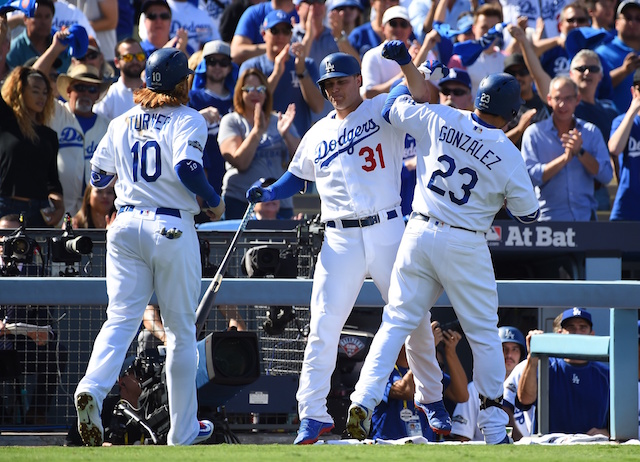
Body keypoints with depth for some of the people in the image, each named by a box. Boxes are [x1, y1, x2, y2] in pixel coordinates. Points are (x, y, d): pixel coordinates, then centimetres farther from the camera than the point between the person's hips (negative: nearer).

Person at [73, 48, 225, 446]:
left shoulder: (122, 122, 12)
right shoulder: (188, 120, -3)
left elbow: (98, 177, 15)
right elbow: (187, 167, -19)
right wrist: (214, 202, -4)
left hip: (125, 226, 4)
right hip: (172, 227, -4)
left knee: (121, 318, -3)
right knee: (181, 328, 7)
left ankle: (92, 387, -33)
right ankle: (183, 431, 12)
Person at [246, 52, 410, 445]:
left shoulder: (383, 111, 3)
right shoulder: (318, 135, 14)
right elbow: (297, 177, 23)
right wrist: (267, 194, 6)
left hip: (388, 233, -2)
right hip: (340, 240, 2)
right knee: (323, 327, -6)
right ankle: (313, 415, -3)